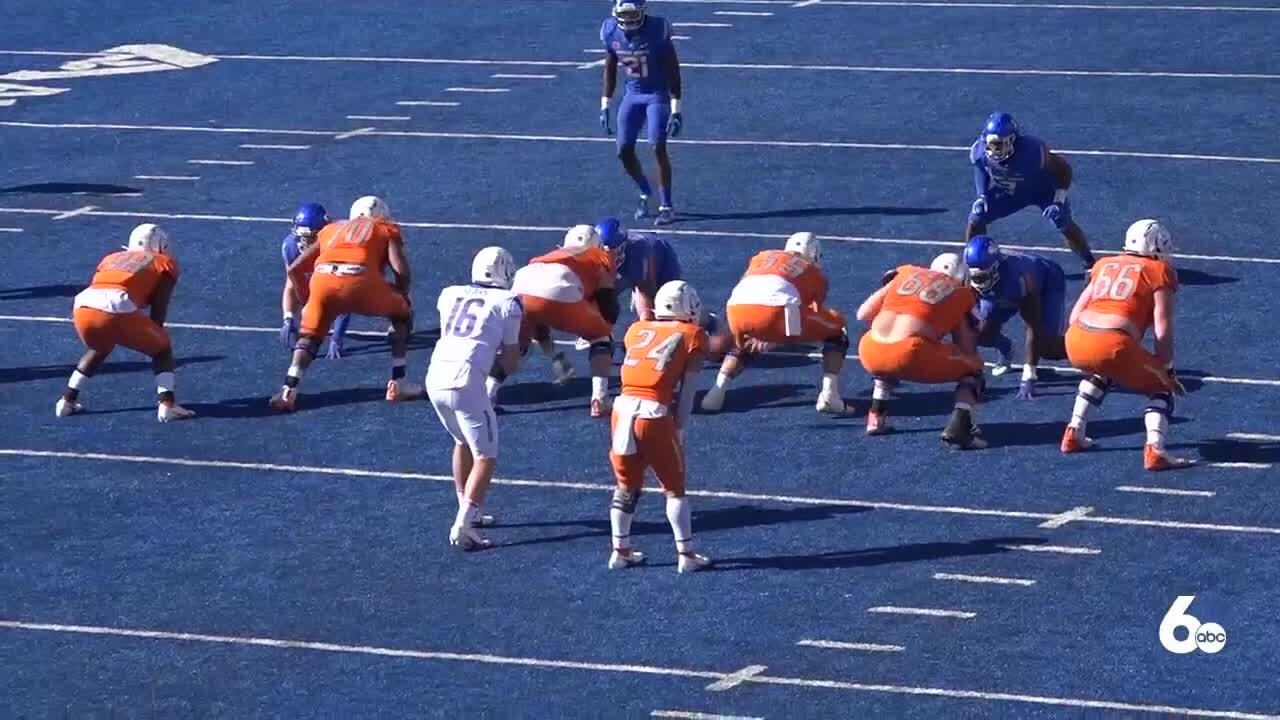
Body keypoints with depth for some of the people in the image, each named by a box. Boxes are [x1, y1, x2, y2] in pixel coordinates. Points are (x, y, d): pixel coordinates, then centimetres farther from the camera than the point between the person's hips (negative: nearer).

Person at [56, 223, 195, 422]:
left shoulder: (112, 259, 36)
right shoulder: (164, 264, 23)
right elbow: (158, 311, 17)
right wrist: (154, 339, 28)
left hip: (83, 307, 5)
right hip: (118, 309, -5)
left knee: (100, 348, 37)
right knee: (162, 349, 20)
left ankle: (67, 401, 33)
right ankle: (167, 404, 3)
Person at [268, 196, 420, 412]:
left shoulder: (331, 229, 35)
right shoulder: (387, 230, 27)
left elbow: (295, 269, 29)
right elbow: (402, 272, 11)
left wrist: (307, 301, 42)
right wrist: (400, 299, 29)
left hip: (323, 278, 2)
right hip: (359, 280, -2)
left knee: (309, 335, 23)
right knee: (402, 314, 25)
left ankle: (289, 390, 1)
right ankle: (398, 383, 20)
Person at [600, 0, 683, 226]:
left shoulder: (657, 30, -21)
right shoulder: (611, 31, -8)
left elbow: (673, 71, -15)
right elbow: (610, 70, 6)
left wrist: (676, 110, -18)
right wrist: (605, 106, 5)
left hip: (658, 94, -5)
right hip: (633, 94, 5)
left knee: (658, 148, -15)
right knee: (624, 151, 0)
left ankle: (666, 206, -5)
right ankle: (645, 193, 26)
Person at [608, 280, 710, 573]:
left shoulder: (637, 330, 18)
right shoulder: (693, 336, 6)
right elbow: (686, 391, 3)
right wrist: (679, 429, 6)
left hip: (624, 408, 4)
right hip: (655, 414, -4)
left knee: (626, 485, 20)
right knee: (674, 489, 12)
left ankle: (620, 551, 25)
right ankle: (686, 554, 15)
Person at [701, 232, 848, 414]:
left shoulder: (762, 257, 36)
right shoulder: (815, 273, 29)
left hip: (737, 309, 4)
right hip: (776, 309, -4)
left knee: (742, 346, 40)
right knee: (836, 332, 22)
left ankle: (717, 392, 19)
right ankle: (829, 394, 9)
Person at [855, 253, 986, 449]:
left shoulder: (907, 273, 24)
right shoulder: (960, 294, 17)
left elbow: (864, 314, 25)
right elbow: (967, 350, 18)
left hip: (871, 355, 4)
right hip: (910, 357, -4)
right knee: (972, 369, 18)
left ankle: (876, 418, 34)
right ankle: (959, 425, -3)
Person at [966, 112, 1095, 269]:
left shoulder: (1032, 150, -41)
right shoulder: (979, 150, -30)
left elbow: (1063, 169, -26)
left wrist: (1059, 201, -32)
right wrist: (982, 195, -14)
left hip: (1041, 189, -3)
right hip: (1007, 190, 3)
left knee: (1065, 225, -12)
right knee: (976, 219, -5)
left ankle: (1090, 264, 8)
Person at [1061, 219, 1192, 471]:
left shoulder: (1105, 266, 26)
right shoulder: (1160, 272, 11)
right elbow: (1163, 330, 4)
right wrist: (1168, 371, 15)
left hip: (1075, 340, 5)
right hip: (1114, 346, -5)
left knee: (1100, 373, 38)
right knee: (1160, 388, 15)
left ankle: (1074, 435, 32)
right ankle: (1155, 450, -7)